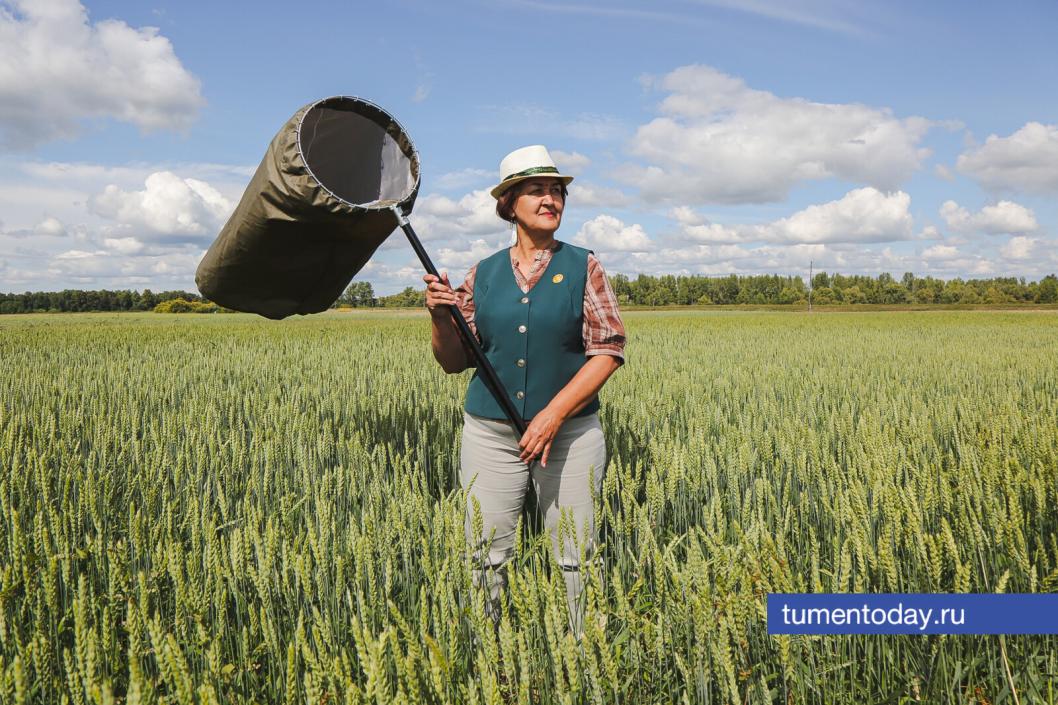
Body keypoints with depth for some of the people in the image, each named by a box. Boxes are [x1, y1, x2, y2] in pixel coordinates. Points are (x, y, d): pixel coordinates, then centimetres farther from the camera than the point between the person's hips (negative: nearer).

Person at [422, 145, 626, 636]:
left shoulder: (583, 266, 2)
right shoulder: (482, 274, 8)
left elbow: (607, 351, -4)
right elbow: (455, 361, 9)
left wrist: (553, 414, -15)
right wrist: (441, 316, -11)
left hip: (571, 433, -1)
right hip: (490, 433, 2)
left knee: (574, 558, 4)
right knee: (487, 556, 6)